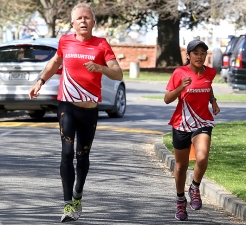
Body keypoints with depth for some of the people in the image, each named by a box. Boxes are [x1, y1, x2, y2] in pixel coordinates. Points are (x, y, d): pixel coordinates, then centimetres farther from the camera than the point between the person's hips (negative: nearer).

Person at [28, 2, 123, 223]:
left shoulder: (101, 44, -2)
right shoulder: (65, 41, 4)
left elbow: (118, 74, -9)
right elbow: (56, 62, 26)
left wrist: (101, 68, -27)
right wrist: (41, 81, 23)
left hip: (90, 109, 0)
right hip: (67, 106, 0)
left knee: (83, 155, 10)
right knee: (67, 153, -12)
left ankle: (78, 196, 32)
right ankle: (68, 205, -14)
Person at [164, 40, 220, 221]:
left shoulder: (210, 73, 1)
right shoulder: (180, 73, -9)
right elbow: (167, 99, -9)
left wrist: (213, 101, 9)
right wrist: (181, 87, -25)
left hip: (202, 123, 1)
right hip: (181, 124, -1)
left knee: (202, 158, -24)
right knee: (181, 166, 10)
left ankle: (195, 189, 2)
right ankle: (181, 200, 31)